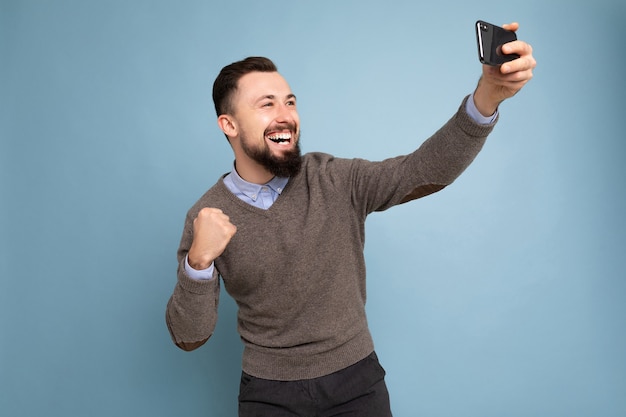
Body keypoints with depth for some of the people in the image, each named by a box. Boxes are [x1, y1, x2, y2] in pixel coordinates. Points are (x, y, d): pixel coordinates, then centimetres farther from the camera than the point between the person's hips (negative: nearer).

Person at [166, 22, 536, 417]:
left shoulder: (338, 181, -9)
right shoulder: (208, 216, -9)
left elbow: (424, 170, -21)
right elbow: (189, 337, -8)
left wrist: (487, 94, -35)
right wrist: (199, 260, -25)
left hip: (356, 381, 1)